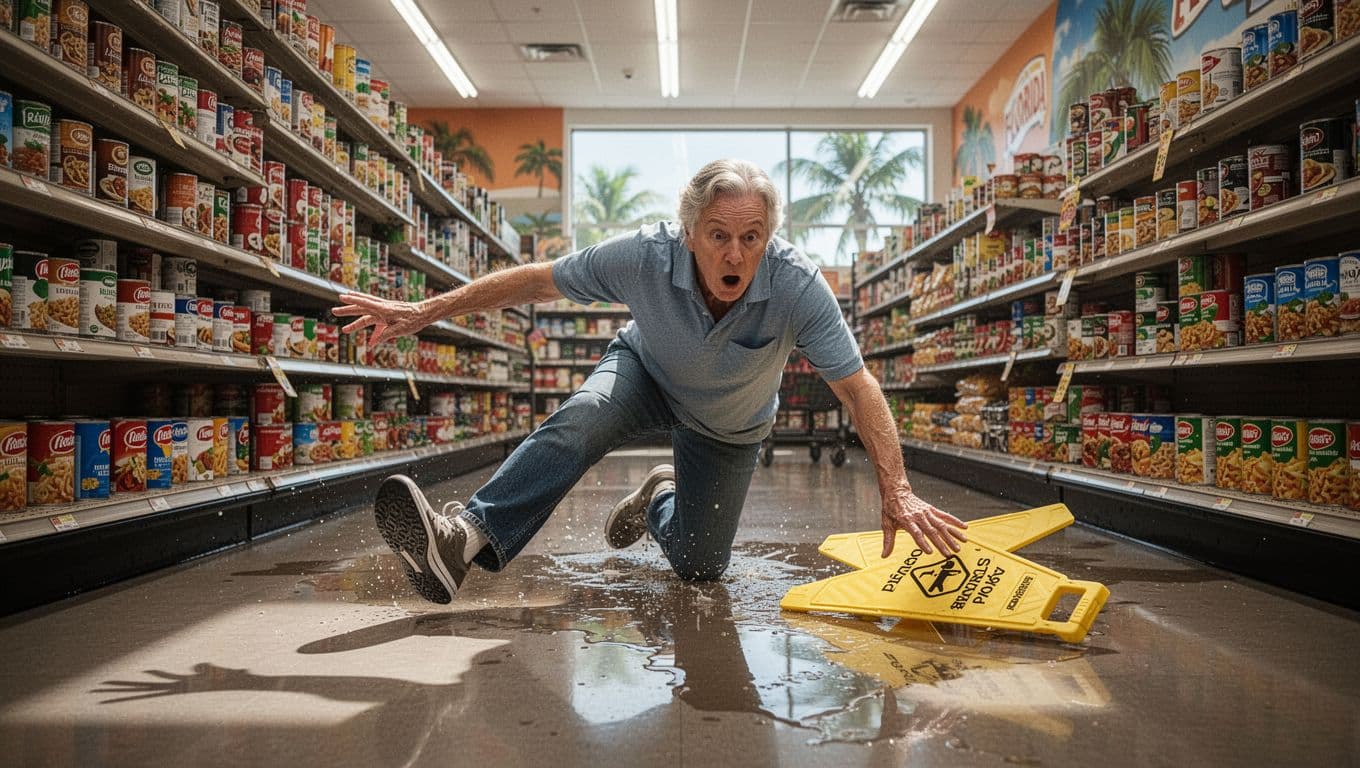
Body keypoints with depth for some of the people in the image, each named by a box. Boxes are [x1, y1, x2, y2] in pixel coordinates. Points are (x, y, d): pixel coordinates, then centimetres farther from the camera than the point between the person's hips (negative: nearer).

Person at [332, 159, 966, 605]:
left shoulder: (797, 285, -36)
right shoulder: (646, 255, -33)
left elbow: (858, 388, -31)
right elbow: (535, 281, -24)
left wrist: (896, 492, -36)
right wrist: (423, 312, -24)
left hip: (729, 427, 1)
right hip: (646, 371, 0)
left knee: (699, 568, 4)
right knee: (577, 423, -35)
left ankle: (661, 497, 36)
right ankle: (464, 540, -43)